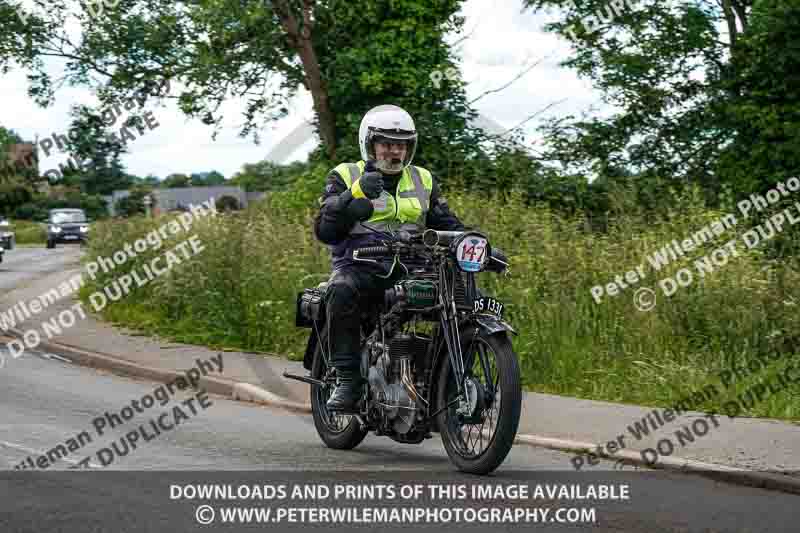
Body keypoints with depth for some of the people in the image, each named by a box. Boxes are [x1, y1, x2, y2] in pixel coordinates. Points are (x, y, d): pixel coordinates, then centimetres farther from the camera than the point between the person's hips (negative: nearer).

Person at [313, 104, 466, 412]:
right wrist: (354, 194, -17)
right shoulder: (345, 176, 8)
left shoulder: (423, 180, 20)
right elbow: (324, 231, -3)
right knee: (342, 291, -38)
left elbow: (447, 225, 19)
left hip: (412, 268, 3)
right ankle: (347, 380, -30)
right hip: (359, 267, -3)